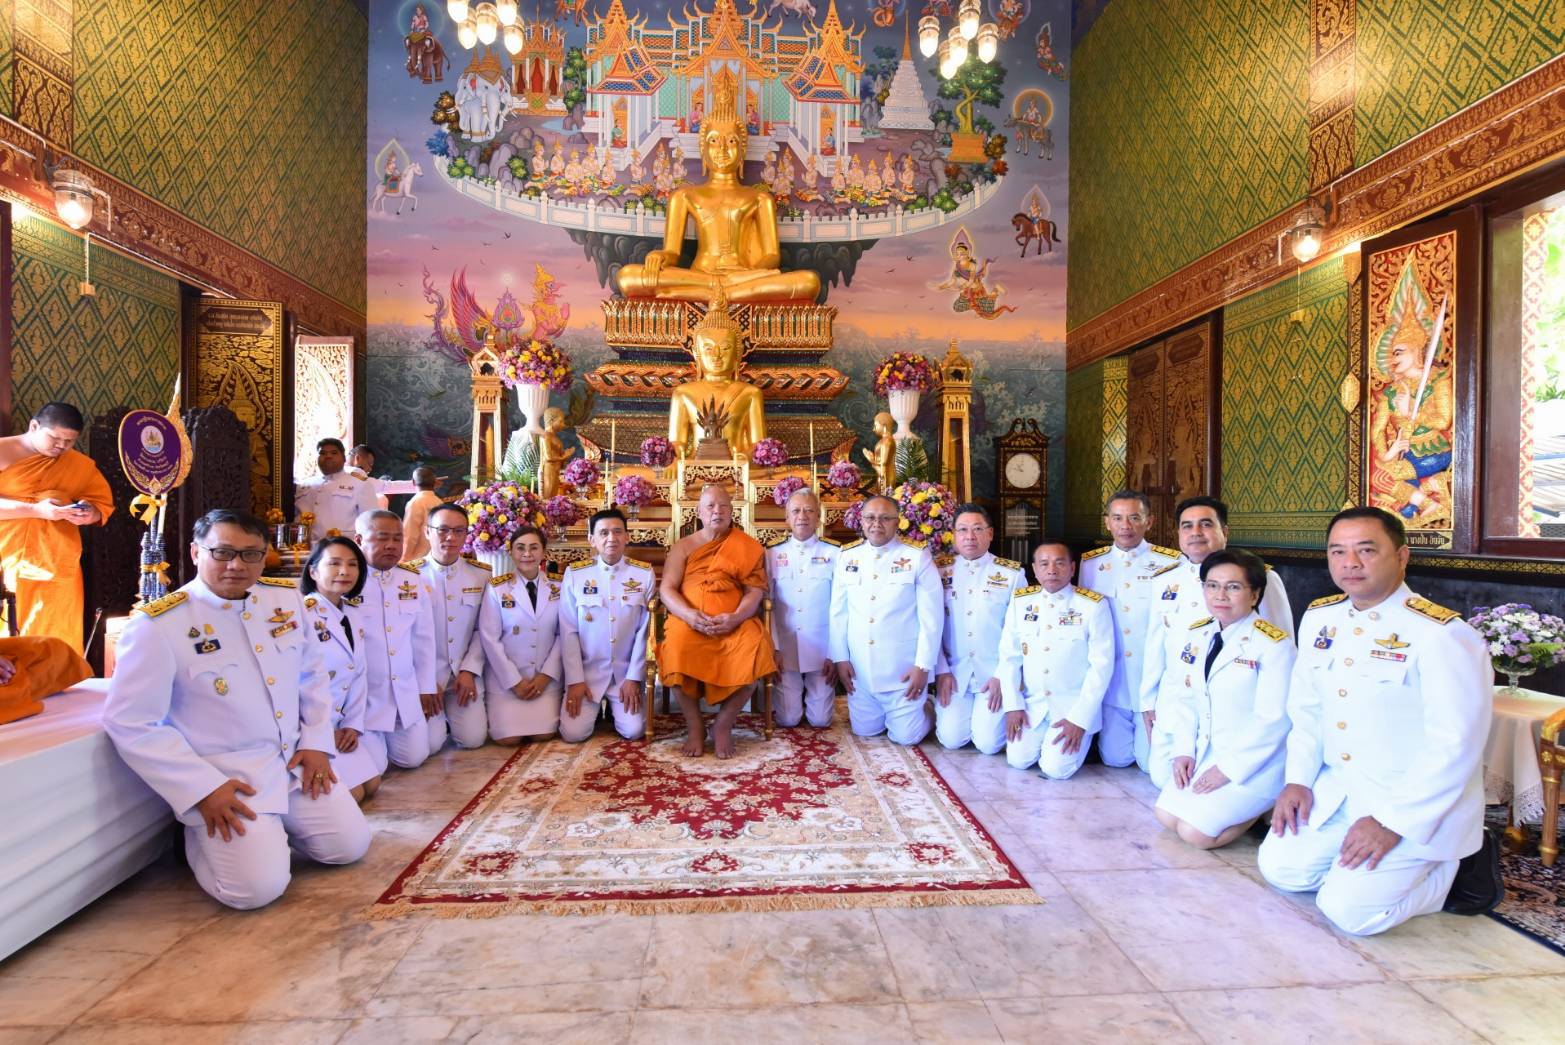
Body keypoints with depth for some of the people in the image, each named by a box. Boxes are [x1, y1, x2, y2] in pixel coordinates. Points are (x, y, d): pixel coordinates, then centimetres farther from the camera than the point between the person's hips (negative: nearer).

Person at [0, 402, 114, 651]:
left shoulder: (81, 465, 10)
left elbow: (103, 502, 14)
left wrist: (90, 514, -8)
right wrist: (36, 510, -20)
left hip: (58, 566, 3)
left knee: (57, 643, 2)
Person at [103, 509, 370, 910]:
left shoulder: (287, 598, 1)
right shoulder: (156, 624, -16)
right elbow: (130, 724, -14)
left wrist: (316, 742, 3)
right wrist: (202, 789, -17)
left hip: (295, 761, 6)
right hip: (223, 778, -5)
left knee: (351, 845, 5)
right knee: (258, 886, -16)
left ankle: (271, 827, 29)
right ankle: (201, 837, 14)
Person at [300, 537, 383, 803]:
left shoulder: (354, 616, 6)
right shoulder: (300, 614, -18)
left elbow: (360, 675, 8)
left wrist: (353, 725, -3)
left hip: (341, 725, 8)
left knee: (371, 785, 7)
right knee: (352, 793, -9)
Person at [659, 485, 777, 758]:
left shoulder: (748, 547, 12)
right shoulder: (683, 546, 14)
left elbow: (755, 591, 2)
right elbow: (667, 589, 4)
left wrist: (735, 617, -18)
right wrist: (689, 615, -16)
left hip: (734, 623, 0)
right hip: (690, 622, 0)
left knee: (755, 649, -33)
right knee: (677, 649, -34)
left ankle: (724, 724, -12)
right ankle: (694, 724, -11)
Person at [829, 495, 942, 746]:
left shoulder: (917, 555, -8)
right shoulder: (847, 555, 2)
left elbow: (931, 615, -9)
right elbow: (838, 611, 5)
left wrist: (923, 665, -10)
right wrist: (840, 658, 2)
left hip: (903, 666, -3)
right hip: (860, 666, 4)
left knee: (905, 735, 3)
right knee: (865, 730, 15)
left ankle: (925, 710, 34)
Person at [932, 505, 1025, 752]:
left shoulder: (1012, 573, -4)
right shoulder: (940, 570, 1)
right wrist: (941, 671, -3)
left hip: (995, 671, -1)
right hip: (954, 671, 2)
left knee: (988, 743, -8)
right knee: (951, 739, -6)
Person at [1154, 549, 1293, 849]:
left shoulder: (1273, 644, -17)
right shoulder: (1196, 634, 4)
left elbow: (1272, 720, -19)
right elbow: (1183, 696, 7)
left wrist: (1228, 769, -18)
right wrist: (1184, 751, -4)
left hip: (1255, 763, -7)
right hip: (1205, 752, 7)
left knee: (1195, 832, -14)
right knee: (1166, 816, 2)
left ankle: (1264, 808, 9)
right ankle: (1243, 806, 20)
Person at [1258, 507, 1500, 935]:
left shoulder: (1442, 634, -19)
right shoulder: (1318, 618, 3)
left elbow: (1455, 744, -20)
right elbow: (1306, 707, 10)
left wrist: (1392, 823, -20)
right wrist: (1298, 779, 1)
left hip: (1421, 805, -6)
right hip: (1336, 789, 6)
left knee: (1350, 910, -14)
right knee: (1280, 867, -1)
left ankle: (1456, 867, 10)